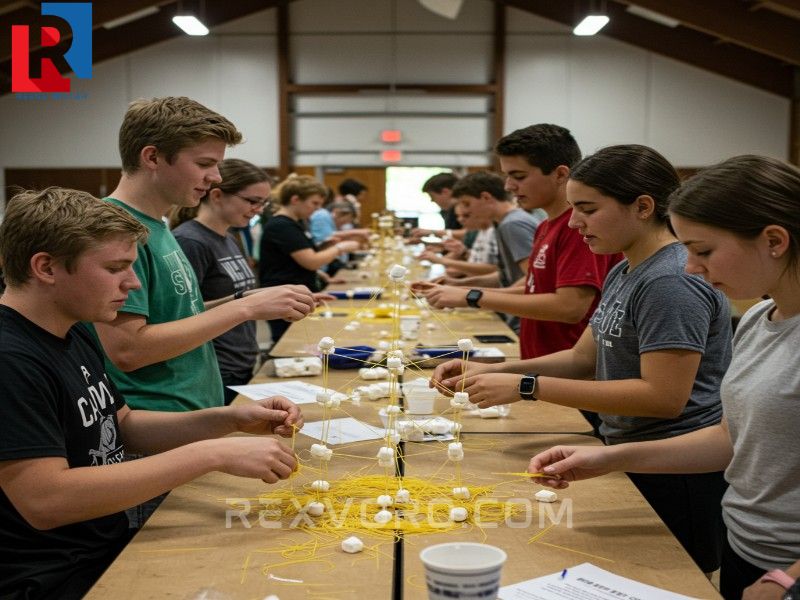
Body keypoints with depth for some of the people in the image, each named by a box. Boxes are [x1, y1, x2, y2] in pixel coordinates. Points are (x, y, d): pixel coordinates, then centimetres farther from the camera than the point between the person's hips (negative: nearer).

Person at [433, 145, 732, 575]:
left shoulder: (673, 282, -21)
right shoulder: (624, 273, 9)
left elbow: (664, 396, -26)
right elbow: (584, 359, 11)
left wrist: (527, 387, -26)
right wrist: (491, 371, -4)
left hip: (674, 475, -9)